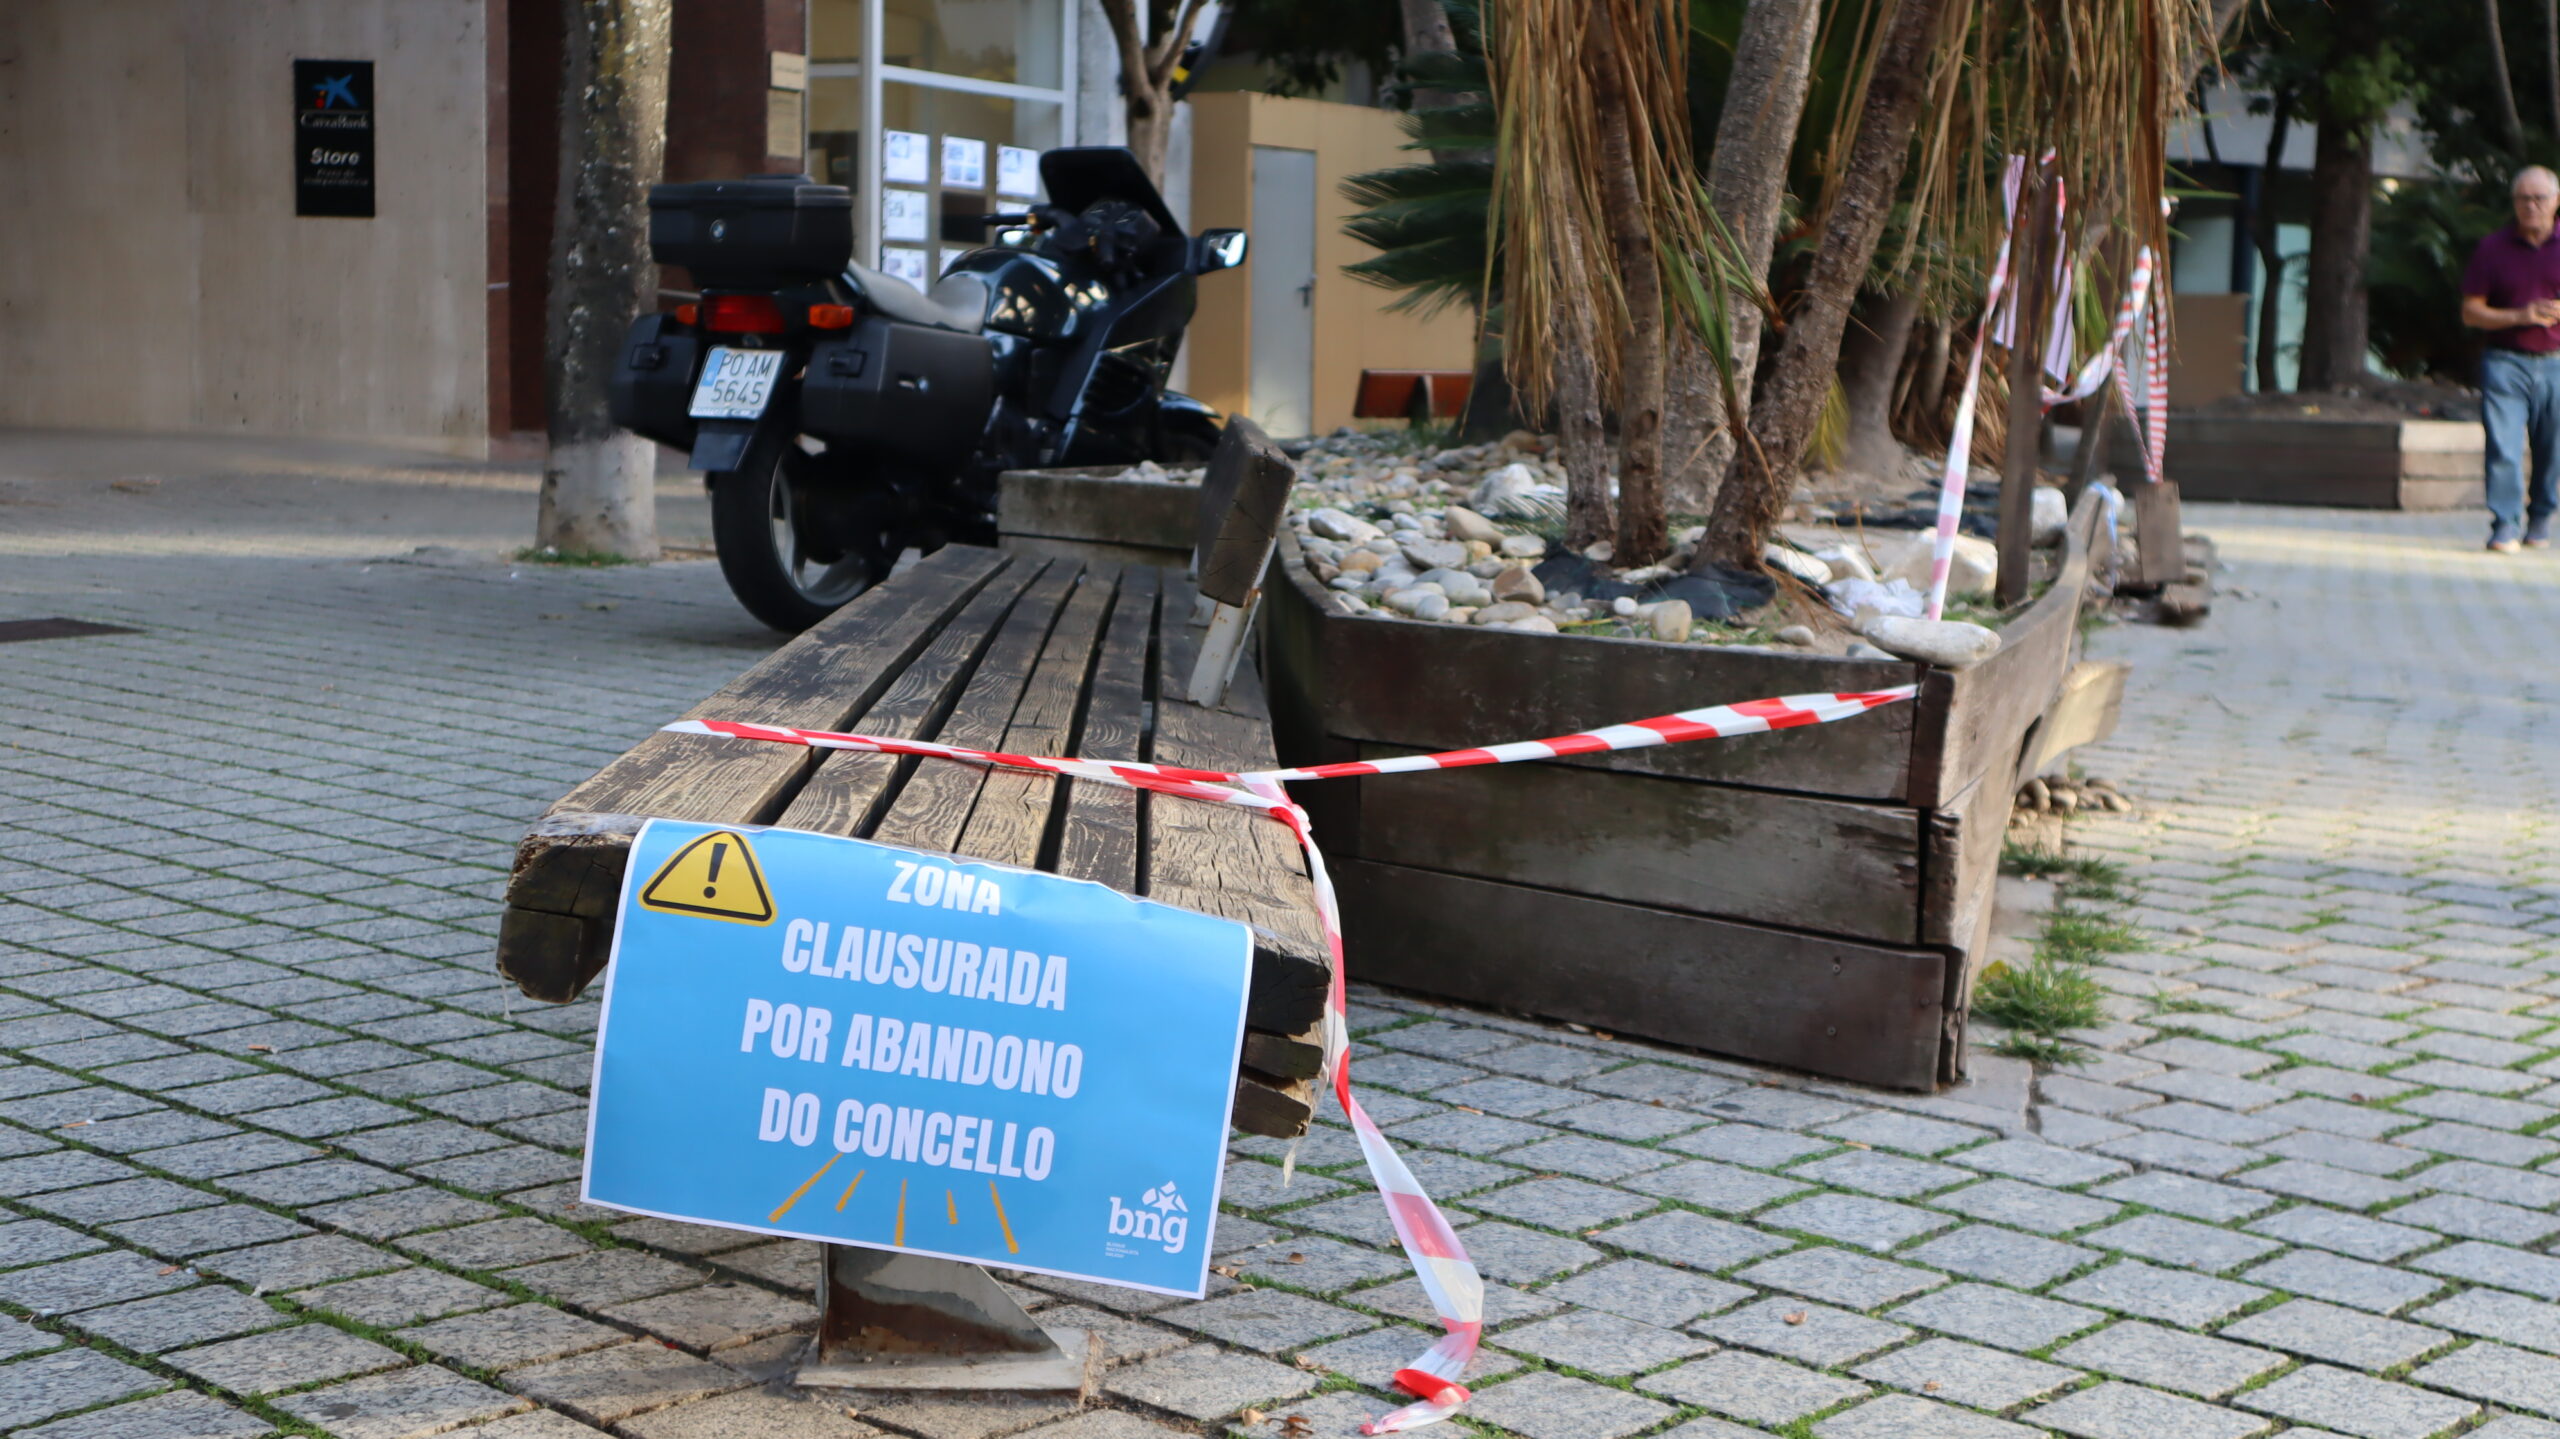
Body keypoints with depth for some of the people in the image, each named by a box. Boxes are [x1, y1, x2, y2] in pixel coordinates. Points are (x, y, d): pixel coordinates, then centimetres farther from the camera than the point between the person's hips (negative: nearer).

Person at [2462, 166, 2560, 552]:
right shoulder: (2493, 247, 4)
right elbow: (2471, 312, 3)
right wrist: (2520, 316, -11)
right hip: (2505, 363, -1)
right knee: (2503, 449, -12)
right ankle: (2506, 525, -8)